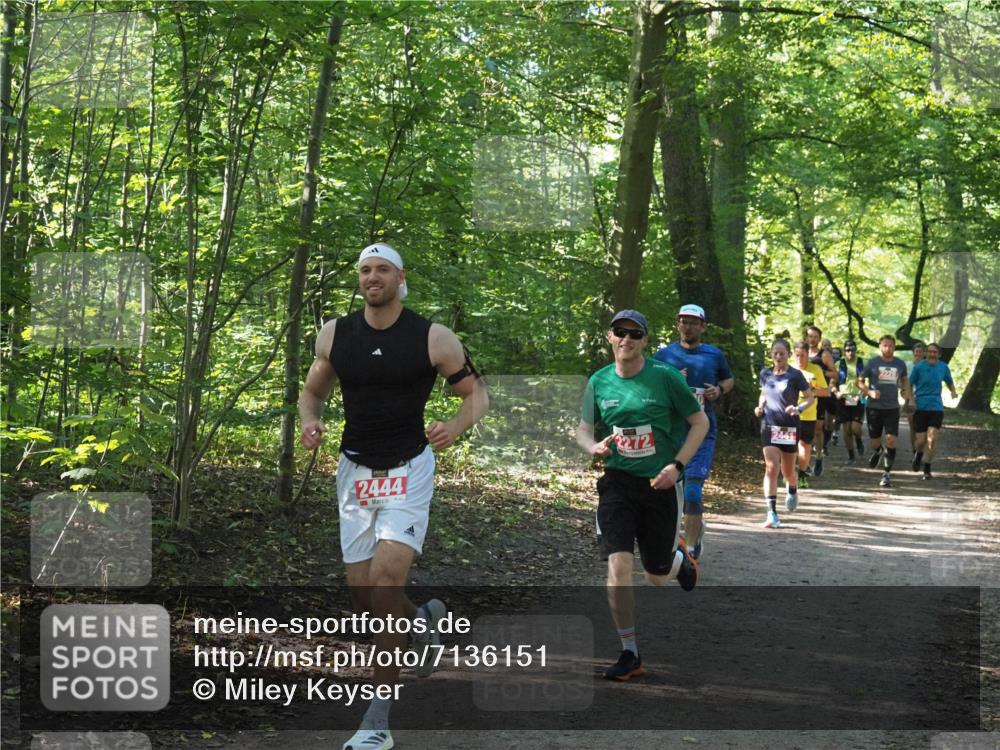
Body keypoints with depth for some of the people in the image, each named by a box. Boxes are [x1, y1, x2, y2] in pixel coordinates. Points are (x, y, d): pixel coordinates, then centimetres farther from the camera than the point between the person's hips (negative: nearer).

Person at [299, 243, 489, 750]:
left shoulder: (433, 339, -7)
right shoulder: (334, 335, 2)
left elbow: (477, 393, 0)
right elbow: (313, 392, 15)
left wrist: (455, 428, -21)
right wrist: (310, 422, -8)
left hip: (408, 471, -4)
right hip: (355, 470, 4)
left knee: (386, 577, -19)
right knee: (361, 589, 5)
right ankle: (422, 621, 42)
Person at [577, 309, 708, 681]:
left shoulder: (665, 376, -7)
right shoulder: (599, 381, 1)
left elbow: (700, 421, 0)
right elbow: (584, 428, 13)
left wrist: (677, 465, -11)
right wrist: (593, 447, -11)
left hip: (659, 484, -1)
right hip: (617, 483, 1)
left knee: (657, 576, 9)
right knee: (618, 566, -15)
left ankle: (681, 560, 48)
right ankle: (630, 653, -3)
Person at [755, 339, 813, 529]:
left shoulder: (795, 375, -7)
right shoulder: (765, 374, 4)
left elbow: (810, 397, -3)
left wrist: (799, 408, -21)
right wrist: (760, 406, 1)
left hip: (790, 427, -2)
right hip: (769, 426, 2)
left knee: (788, 471, 10)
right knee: (771, 467, -12)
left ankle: (792, 491, 47)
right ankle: (772, 514, -15)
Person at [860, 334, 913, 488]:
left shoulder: (900, 364, 4)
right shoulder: (873, 362, -3)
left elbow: (904, 380, 23)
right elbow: (860, 381, 4)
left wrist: (908, 397, 9)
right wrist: (869, 392, -14)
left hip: (892, 408, 1)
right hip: (874, 407, -1)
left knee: (891, 440, -11)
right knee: (875, 441, 8)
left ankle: (886, 474, -3)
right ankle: (877, 452, 46)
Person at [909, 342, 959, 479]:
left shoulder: (943, 367, 4)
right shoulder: (919, 367, -4)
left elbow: (949, 382, 18)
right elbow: (910, 384, 3)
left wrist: (954, 392, -3)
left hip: (936, 407, 1)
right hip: (920, 407, -1)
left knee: (932, 438, -14)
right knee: (921, 441, -2)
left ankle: (927, 468, 1)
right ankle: (918, 453, 35)